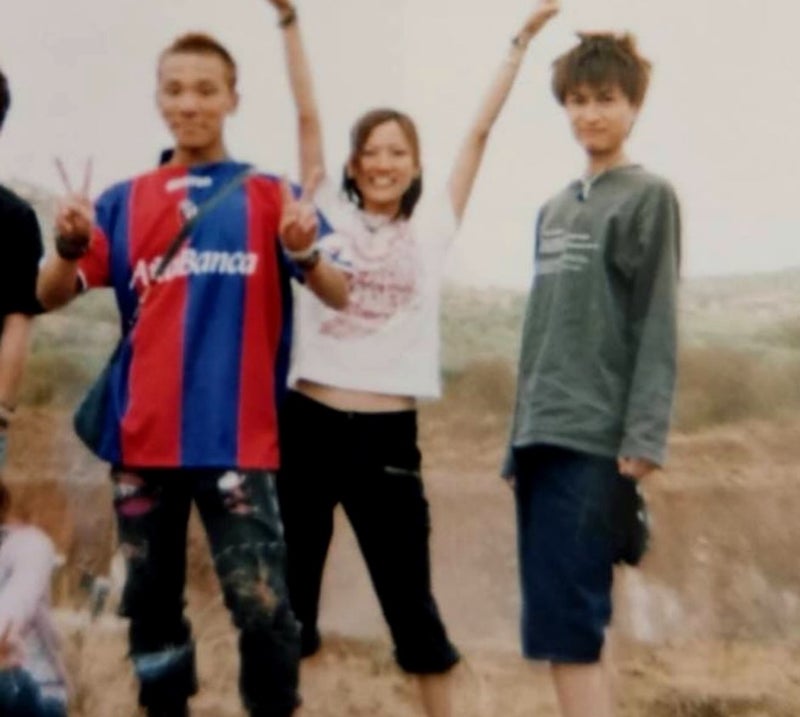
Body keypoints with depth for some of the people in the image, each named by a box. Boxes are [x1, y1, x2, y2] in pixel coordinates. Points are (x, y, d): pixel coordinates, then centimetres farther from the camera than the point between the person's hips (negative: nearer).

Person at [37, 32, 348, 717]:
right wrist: (70, 245, -19)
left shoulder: (272, 196, 3)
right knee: (151, 607, 13)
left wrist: (306, 253, -27)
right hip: (143, 438, 3)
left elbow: (341, 296, -5)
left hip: (236, 440, -3)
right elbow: (52, 295, 3)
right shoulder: (125, 200, 9)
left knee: (262, 608, -10)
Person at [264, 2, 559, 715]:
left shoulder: (432, 229, 8)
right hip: (307, 423, 1)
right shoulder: (329, 216, 7)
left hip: (388, 435, 0)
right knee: (288, 595, 10)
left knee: (411, 600, 7)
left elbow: (480, 130, 8)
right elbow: (307, 115, 2)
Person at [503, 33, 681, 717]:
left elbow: (657, 325, -8)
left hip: (595, 441, -7)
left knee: (563, 624, -13)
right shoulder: (555, 208, 20)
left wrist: (644, 438, -17)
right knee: (568, 626, 8)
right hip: (541, 436, 7)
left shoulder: (649, 197, -1)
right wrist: (521, 431, 16)